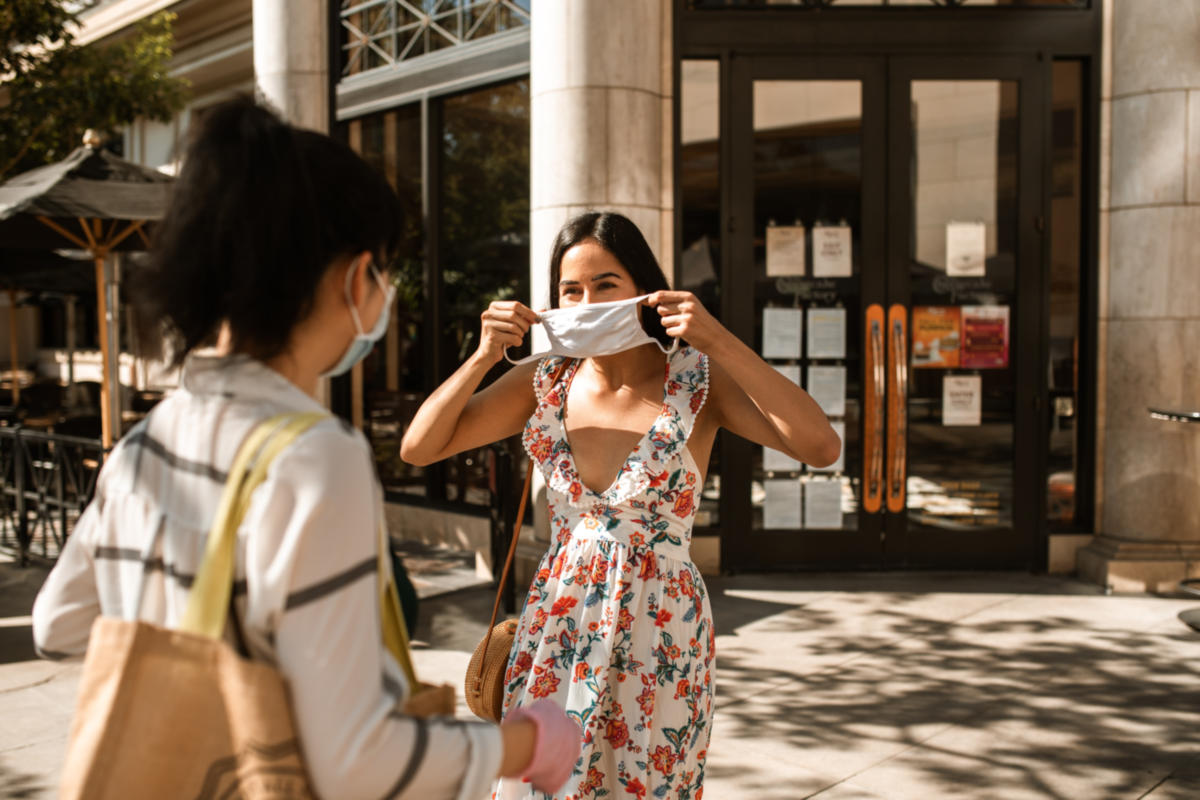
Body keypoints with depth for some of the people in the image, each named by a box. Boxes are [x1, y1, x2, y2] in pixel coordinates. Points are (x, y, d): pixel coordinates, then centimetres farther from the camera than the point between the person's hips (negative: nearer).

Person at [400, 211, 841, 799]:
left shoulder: (698, 381, -8)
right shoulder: (543, 382, 0)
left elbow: (821, 448, -21)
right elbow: (417, 448, 1)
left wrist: (718, 341, -25)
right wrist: (484, 356, -12)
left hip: (659, 636, -2)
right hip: (556, 624, 3)